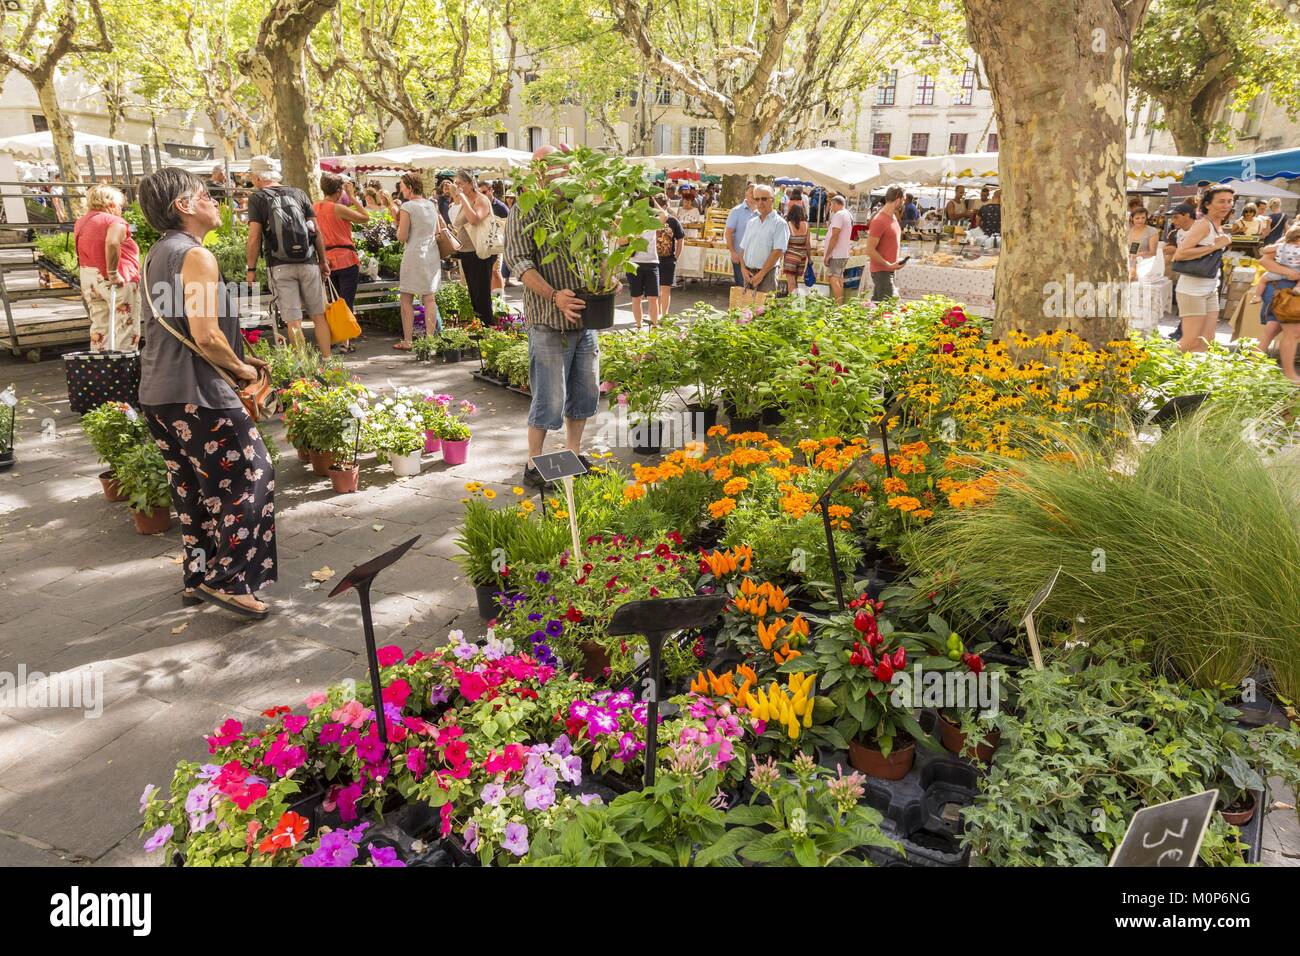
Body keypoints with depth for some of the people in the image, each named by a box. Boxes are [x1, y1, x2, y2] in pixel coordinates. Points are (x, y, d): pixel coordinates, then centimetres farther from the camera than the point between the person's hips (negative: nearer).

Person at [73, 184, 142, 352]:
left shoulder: (81, 223, 15)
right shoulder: (115, 222, -12)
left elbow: (79, 250, 20)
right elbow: (112, 243, -30)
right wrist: (113, 273, -24)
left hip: (88, 282, 8)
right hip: (118, 283, -8)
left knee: (99, 327, 15)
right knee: (125, 331, -3)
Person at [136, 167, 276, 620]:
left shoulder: (160, 252, 16)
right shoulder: (196, 256, -14)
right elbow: (205, 335, -22)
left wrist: (235, 359, 19)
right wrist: (240, 369, -5)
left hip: (158, 393, 10)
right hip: (195, 394, -10)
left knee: (192, 486, 17)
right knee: (249, 476, -2)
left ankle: (197, 576, 25)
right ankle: (227, 580, -1)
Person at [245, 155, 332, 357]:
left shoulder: (257, 198, 0)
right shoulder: (298, 193, 9)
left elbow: (255, 237, -6)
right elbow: (316, 231, 7)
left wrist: (251, 268, 1)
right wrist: (323, 261, 14)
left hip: (280, 266, -3)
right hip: (308, 263, 3)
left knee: (293, 321, 0)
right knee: (319, 316, 10)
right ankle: (327, 361, 11)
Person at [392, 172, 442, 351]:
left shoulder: (407, 206, -10)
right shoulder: (431, 205, 9)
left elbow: (402, 237, -10)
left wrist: (399, 222, 5)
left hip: (414, 255, -6)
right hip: (433, 255, 6)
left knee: (406, 299, 3)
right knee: (429, 298, 7)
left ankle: (407, 341, 2)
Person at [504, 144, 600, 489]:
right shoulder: (525, 211, -5)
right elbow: (519, 261, -14)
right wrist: (554, 296, -25)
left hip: (584, 316, 6)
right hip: (548, 320, -6)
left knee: (585, 391, 13)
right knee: (549, 398, -3)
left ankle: (573, 454, 29)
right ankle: (534, 466, 11)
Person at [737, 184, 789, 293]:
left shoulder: (779, 223, -5)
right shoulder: (751, 223, 14)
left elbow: (777, 252, -13)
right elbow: (743, 248, 15)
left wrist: (761, 274, -16)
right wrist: (743, 268, -2)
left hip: (767, 274, -6)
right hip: (748, 273, 6)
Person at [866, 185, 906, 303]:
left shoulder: (893, 217, 13)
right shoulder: (879, 221, -16)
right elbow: (870, 251, -19)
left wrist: (893, 265, 16)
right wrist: (889, 265, -20)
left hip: (890, 270, 9)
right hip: (881, 271, -9)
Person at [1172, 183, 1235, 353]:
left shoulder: (1219, 227, 13)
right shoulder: (1203, 224, -14)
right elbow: (1179, 254, -25)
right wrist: (1215, 246, -21)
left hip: (1211, 291, 9)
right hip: (1192, 290, -9)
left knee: (1207, 342, 9)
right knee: (1190, 343, -7)